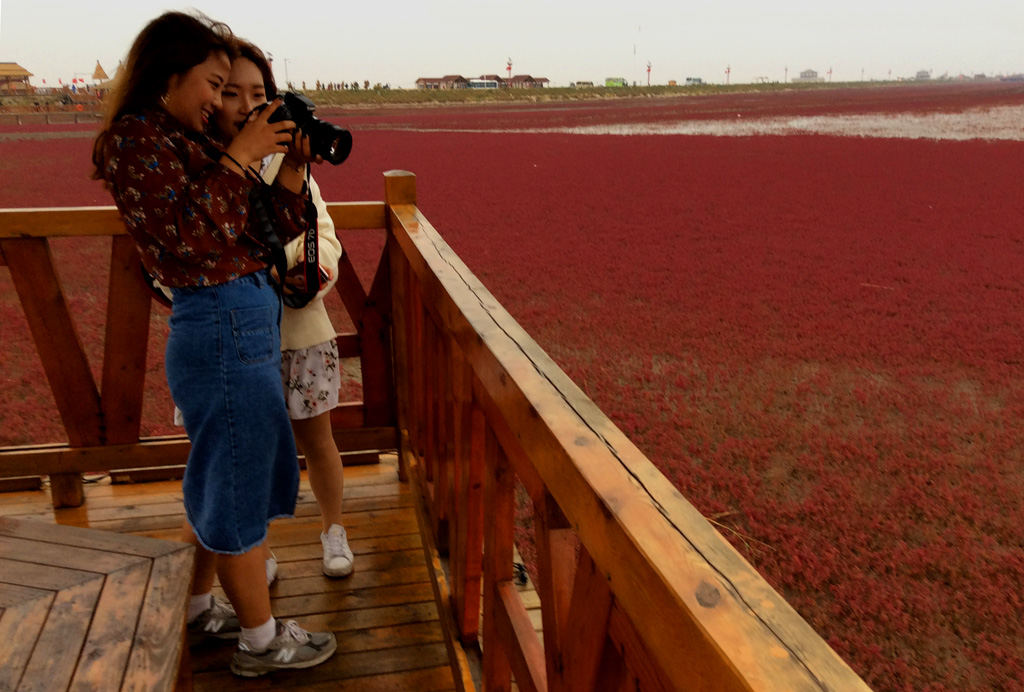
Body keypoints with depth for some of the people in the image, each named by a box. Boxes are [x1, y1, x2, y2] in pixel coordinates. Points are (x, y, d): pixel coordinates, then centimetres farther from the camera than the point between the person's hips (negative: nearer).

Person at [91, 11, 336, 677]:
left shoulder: (187, 141, 16)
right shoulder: (134, 139, -9)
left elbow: (267, 234, 15)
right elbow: (188, 234, -22)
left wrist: (293, 169, 4)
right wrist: (237, 158, -16)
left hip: (246, 319, 10)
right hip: (225, 328, -10)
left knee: (219, 476, 21)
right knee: (239, 482, 2)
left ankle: (198, 609, 40)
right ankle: (262, 640, 20)